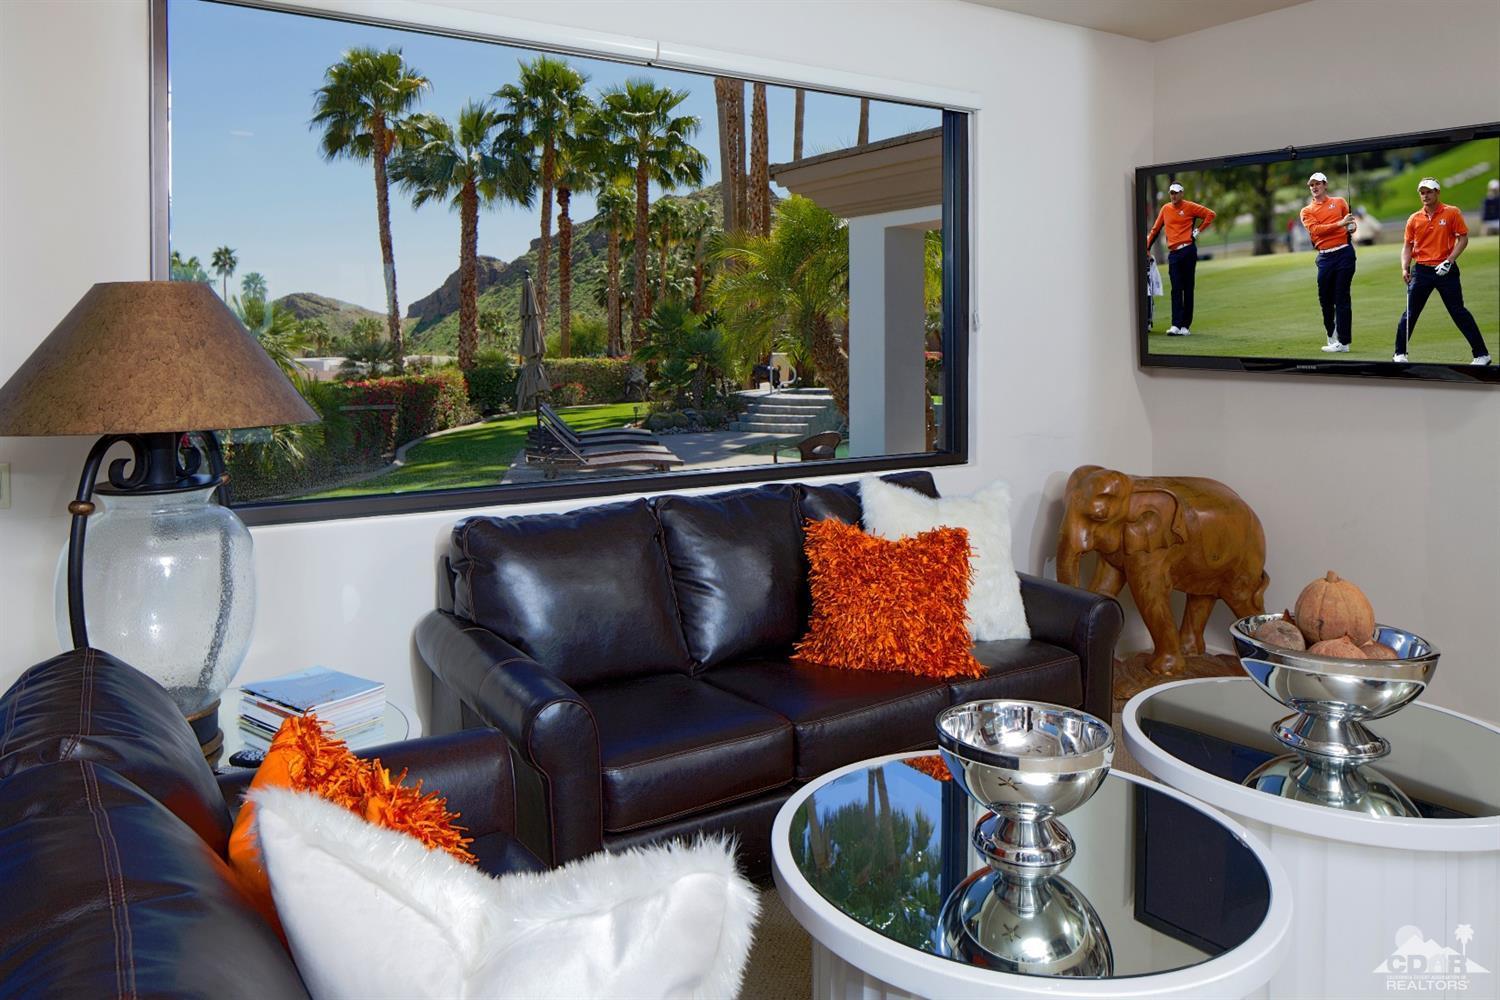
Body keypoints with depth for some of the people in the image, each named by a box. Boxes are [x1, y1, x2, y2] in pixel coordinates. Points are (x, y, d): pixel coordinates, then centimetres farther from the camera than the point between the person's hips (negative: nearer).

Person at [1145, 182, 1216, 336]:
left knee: (1188, 289, 2)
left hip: (1188, 250, -3)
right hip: (1173, 253, 3)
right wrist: (1147, 248, 15)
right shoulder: (1165, 209, 15)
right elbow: (1155, 229, 19)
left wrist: (1198, 231, -2)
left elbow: (1210, 214, 3)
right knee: (1176, 289, -4)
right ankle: (1176, 325, -10)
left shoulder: (1190, 206, 3)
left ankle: (1185, 326, 3)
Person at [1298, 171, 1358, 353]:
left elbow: (1351, 223, 16)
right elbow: (1315, 229, -8)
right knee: (1325, 298, 7)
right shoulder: (1307, 211, 10)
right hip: (1324, 257, 2)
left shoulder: (1339, 202, 12)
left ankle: (1343, 342, -5)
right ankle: (1331, 337, 25)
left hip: (1343, 253, -2)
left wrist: (1352, 227, -7)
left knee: (1342, 298, -5)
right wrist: (1340, 223, -18)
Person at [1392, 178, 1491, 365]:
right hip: (1421, 270, 3)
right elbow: (1407, 245, 9)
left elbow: (1463, 238, -2)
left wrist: (1449, 260, -14)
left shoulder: (1452, 213, -1)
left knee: (1458, 312, -2)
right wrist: (1405, 268, -4)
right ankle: (1400, 353, 11)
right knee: (1410, 313, 0)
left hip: (1446, 270, -3)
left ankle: (1481, 354, 5)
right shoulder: (1414, 219, 7)